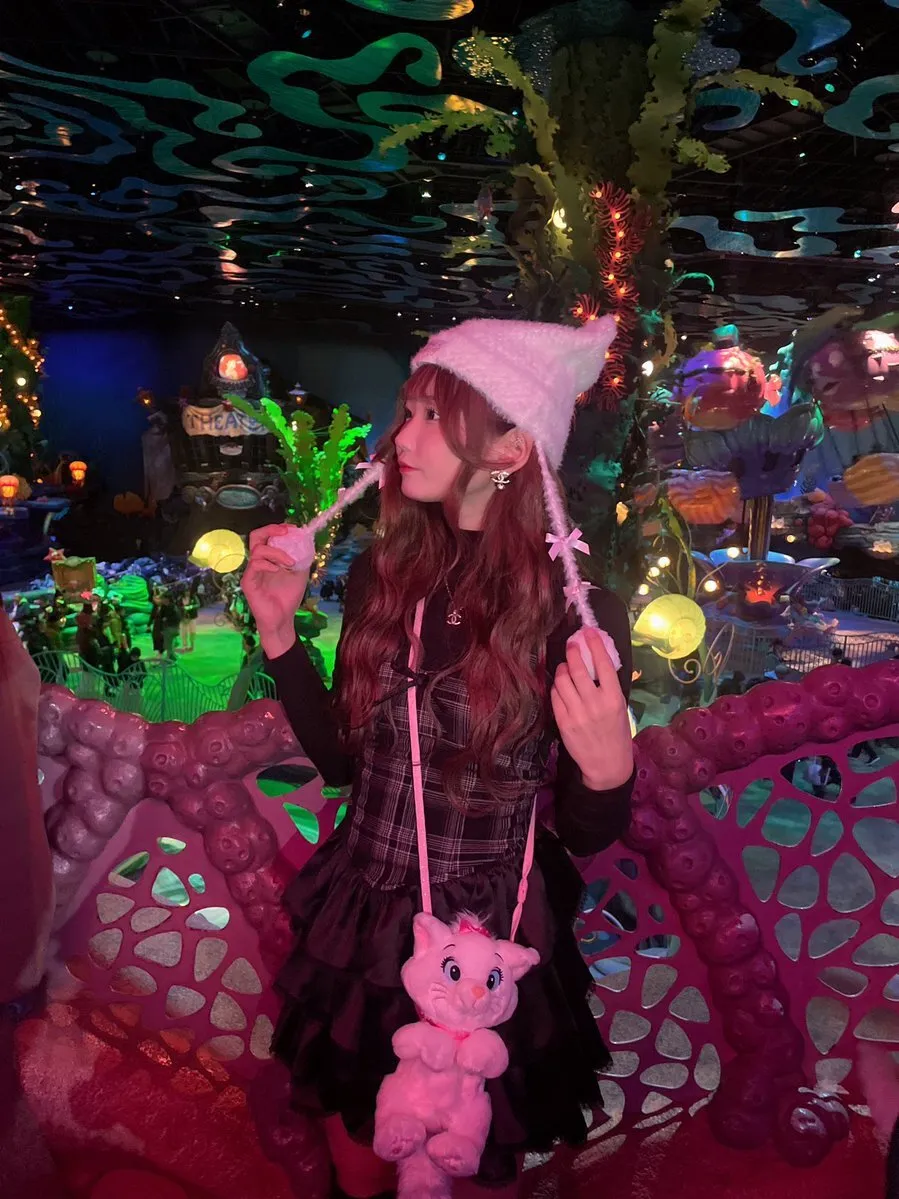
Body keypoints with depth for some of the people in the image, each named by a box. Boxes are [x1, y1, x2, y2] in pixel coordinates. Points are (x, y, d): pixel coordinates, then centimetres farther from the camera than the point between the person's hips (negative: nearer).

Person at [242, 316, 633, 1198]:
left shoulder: (577, 612, -19)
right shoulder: (381, 577, -6)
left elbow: (585, 834, -10)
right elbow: (340, 758, 2)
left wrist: (610, 770, -31)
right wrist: (279, 631, -5)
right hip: (356, 924, 4)